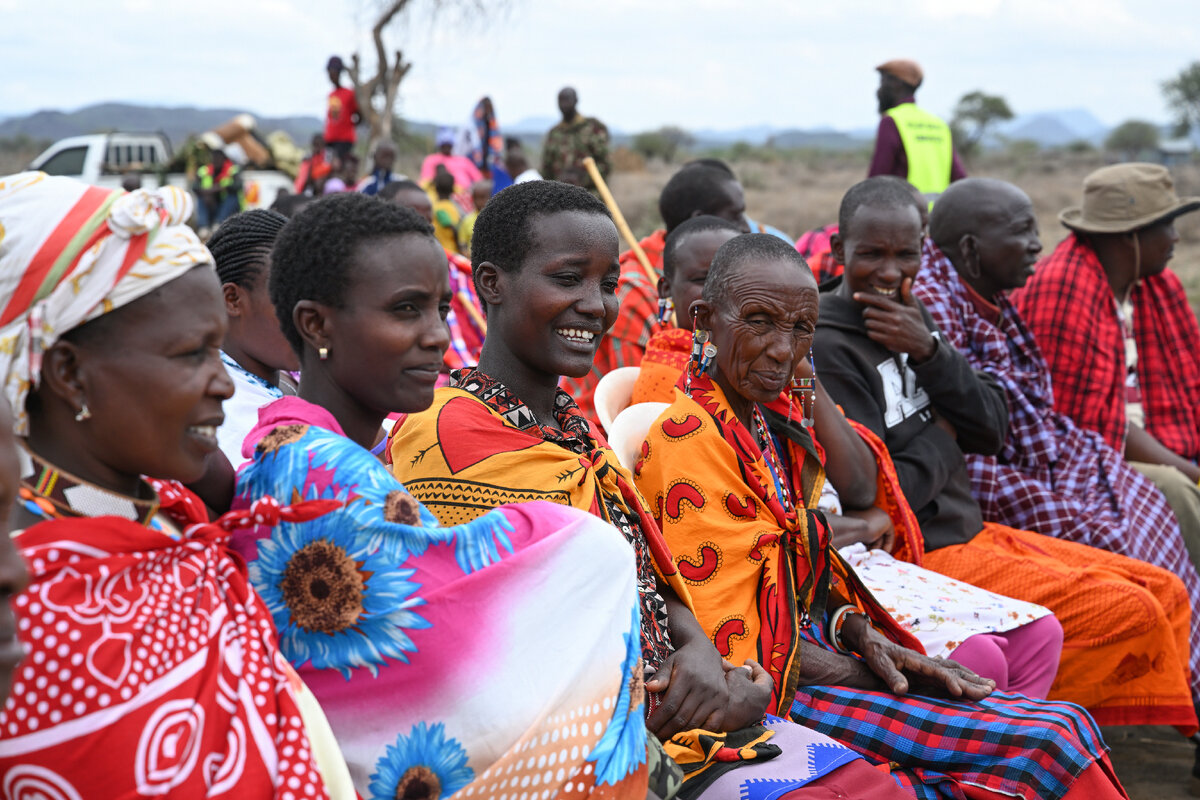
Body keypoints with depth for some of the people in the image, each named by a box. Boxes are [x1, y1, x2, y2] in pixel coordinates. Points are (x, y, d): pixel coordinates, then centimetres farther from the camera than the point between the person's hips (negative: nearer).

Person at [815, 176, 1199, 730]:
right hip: (918, 560, -9)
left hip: (968, 532, 9)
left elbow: (991, 431, 6)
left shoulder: (912, 318, 11)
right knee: (1129, 612, -16)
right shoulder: (827, 350, -17)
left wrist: (928, 351, -10)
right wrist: (941, 439, -5)